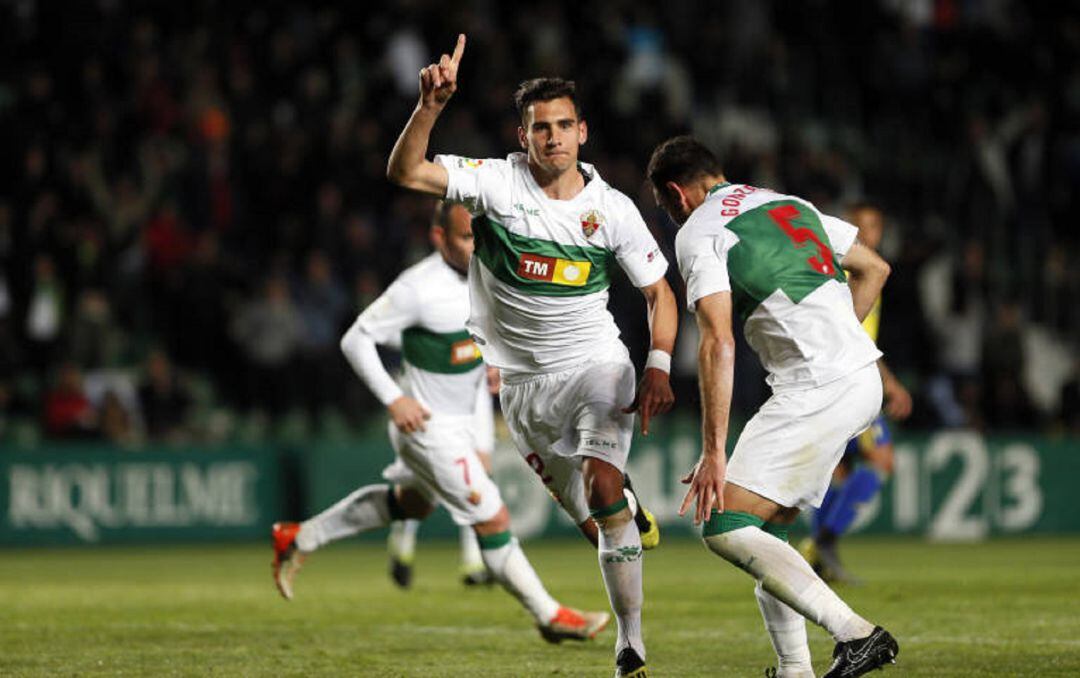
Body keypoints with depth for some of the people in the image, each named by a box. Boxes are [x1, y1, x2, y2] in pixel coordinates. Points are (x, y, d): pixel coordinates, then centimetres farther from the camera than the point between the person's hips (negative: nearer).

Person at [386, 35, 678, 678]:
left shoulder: (613, 209, -6)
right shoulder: (497, 182, -9)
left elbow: (660, 292, 5)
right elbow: (405, 171, -20)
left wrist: (659, 368, -9)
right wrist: (432, 104, -34)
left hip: (596, 365, -1)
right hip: (523, 379, 1)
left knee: (603, 487, -23)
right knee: (596, 521, 8)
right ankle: (635, 512, 48)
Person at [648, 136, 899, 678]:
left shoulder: (697, 233, -3)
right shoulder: (788, 204, 21)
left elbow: (718, 344, -14)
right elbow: (874, 269, 28)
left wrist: (713, 453, -15)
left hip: (815, 390, -9)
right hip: (865, 378, 9)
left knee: (724, 528, -9)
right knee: (767, 526, 17)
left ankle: (855, 633, -17)